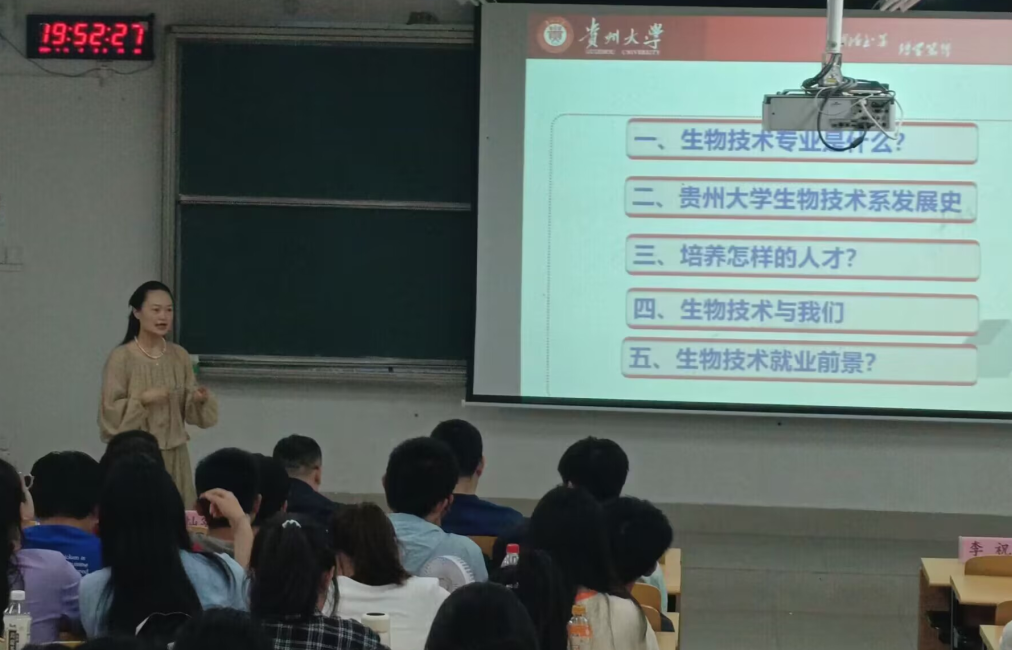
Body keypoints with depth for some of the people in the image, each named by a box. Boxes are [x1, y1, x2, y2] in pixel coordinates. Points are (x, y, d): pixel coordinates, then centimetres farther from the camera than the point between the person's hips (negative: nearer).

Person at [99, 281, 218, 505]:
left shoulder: (180, 356, 5)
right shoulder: (122, 357, -8)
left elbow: (189, 410, 9)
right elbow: (110, 413, -9)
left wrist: (201, 400, -11)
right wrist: (143, 399, -22)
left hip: (174, 455, 4)